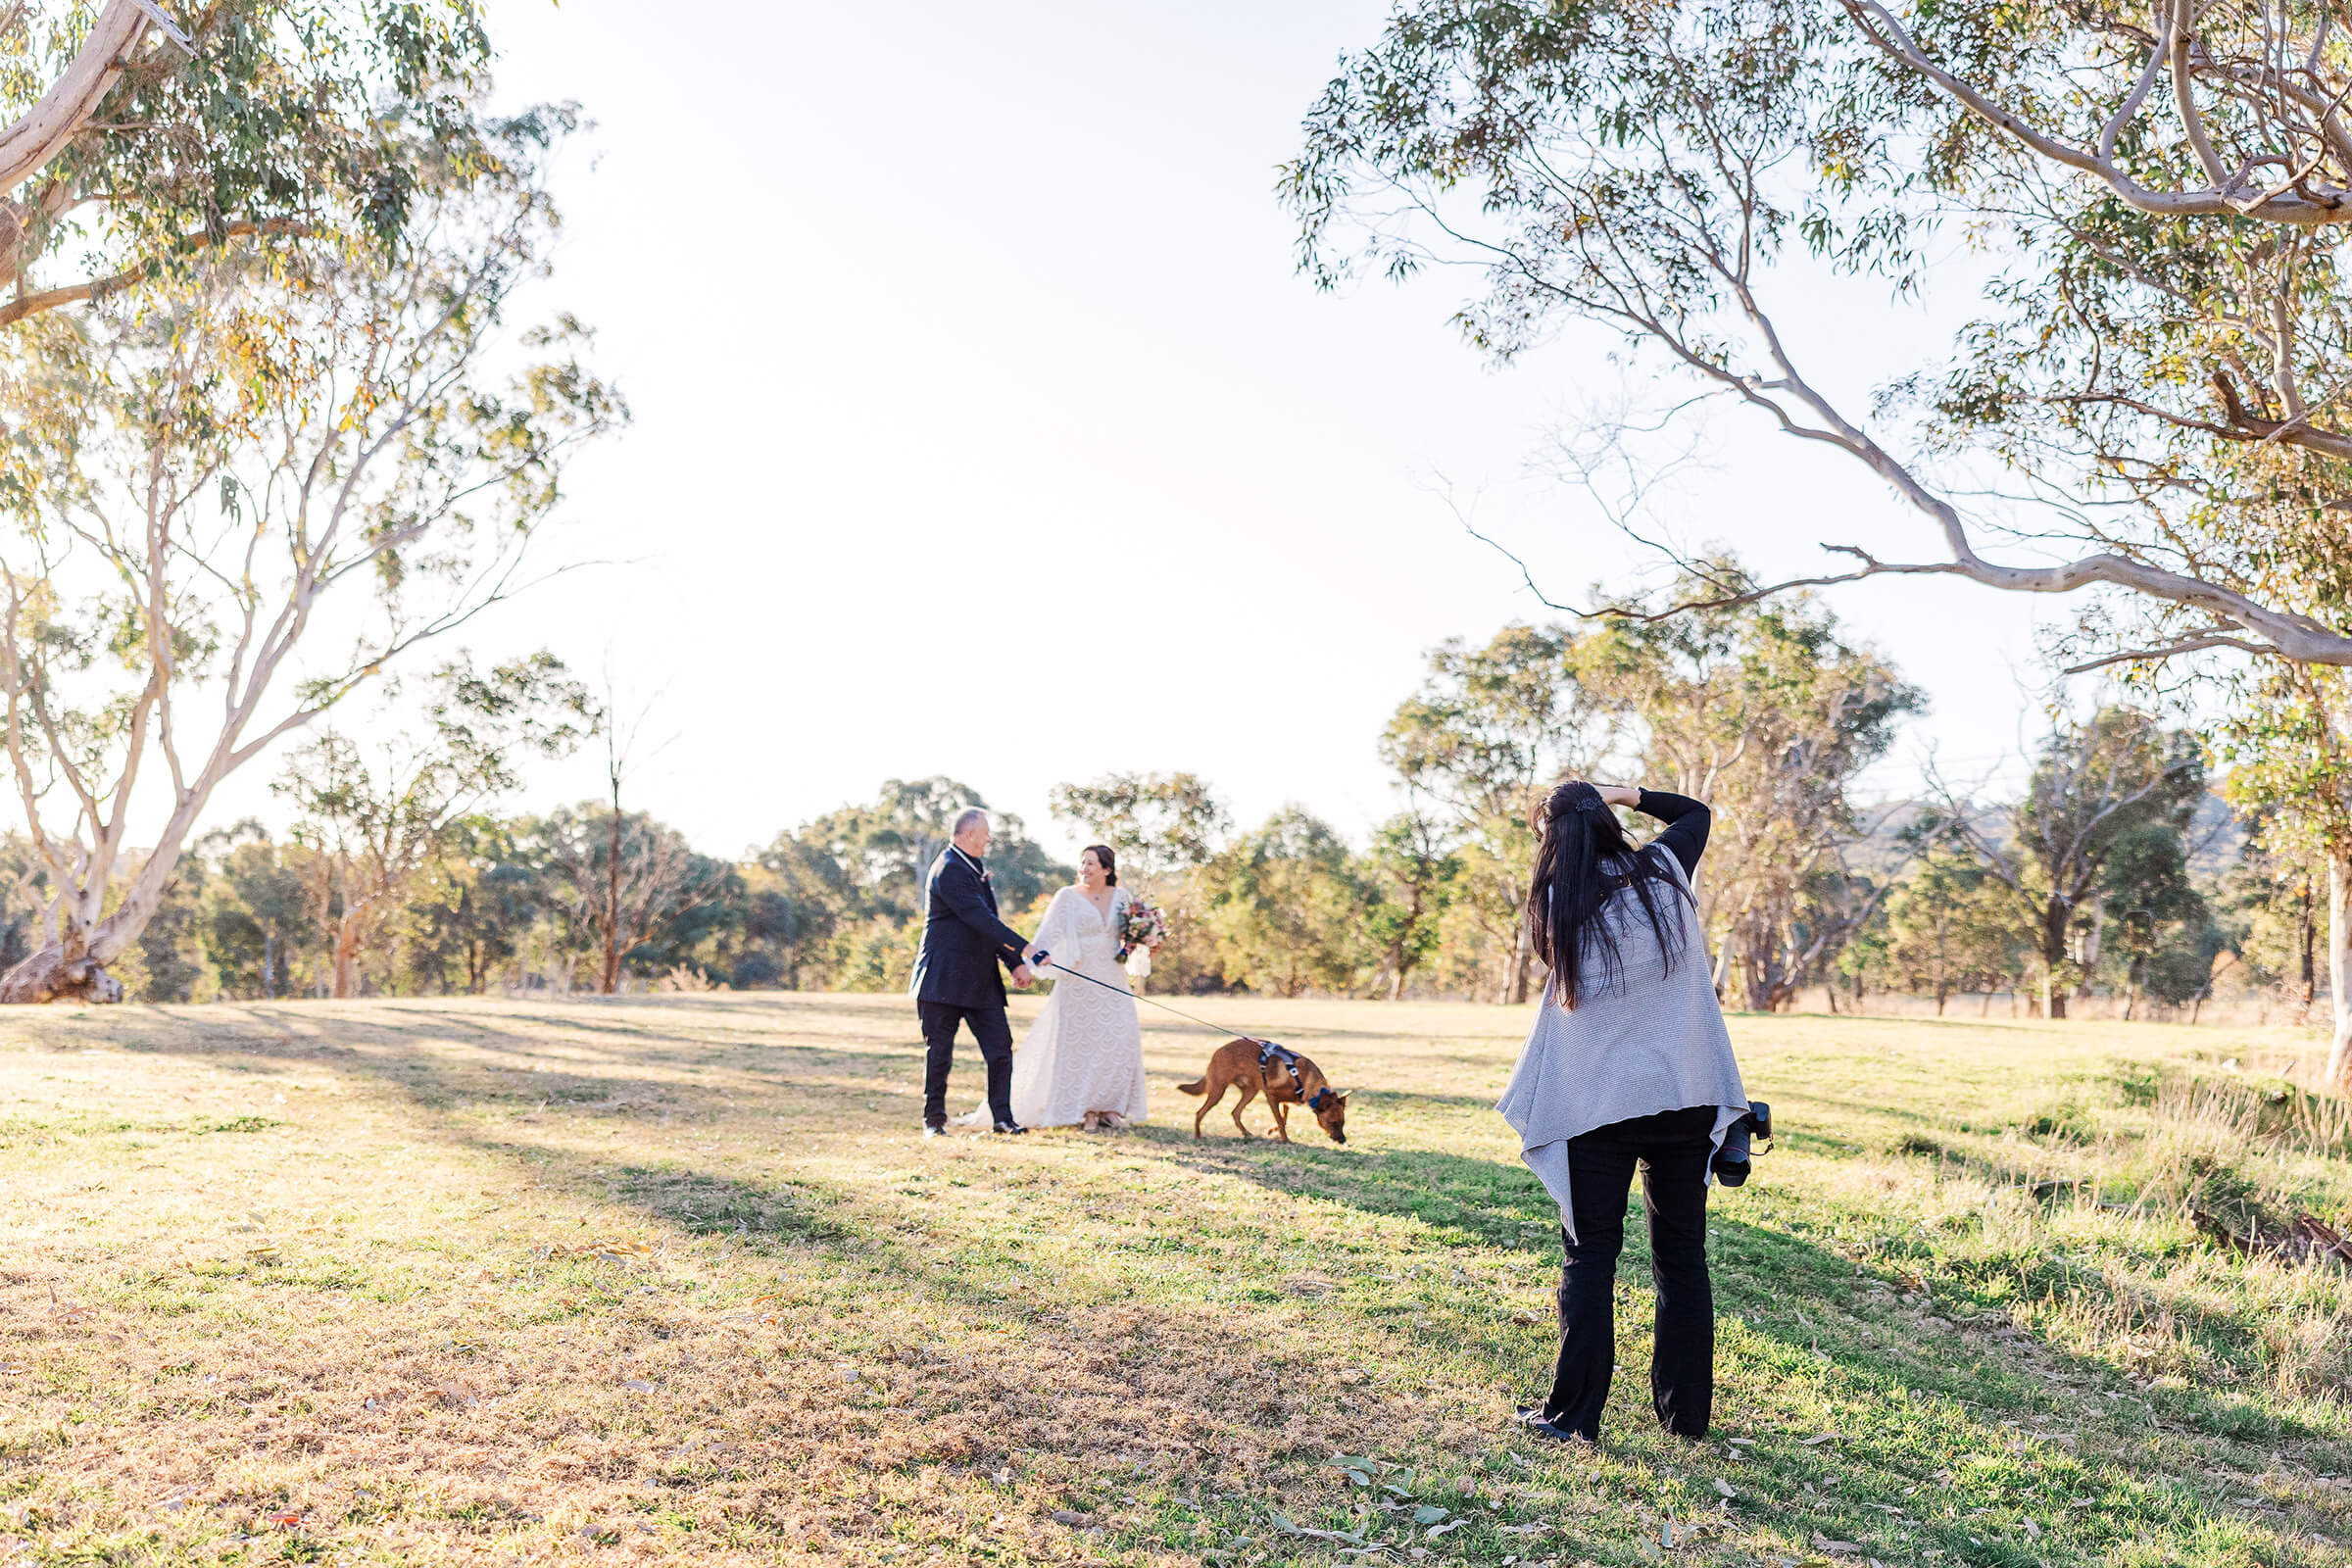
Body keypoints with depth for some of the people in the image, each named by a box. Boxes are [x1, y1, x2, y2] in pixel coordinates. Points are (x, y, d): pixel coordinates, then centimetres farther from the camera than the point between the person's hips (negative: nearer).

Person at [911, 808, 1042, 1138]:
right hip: (945, 980, -9)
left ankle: (1003, 1117, 6)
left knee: (1000, 1046, 2)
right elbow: (980, 919, -23)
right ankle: (934, 1120, 11)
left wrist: (1014, 962, 11)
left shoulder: (976, 868, 17)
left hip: (981, 979, 9)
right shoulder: (950, 869, -15)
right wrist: (1023, 948, -25)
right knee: (939, 1051, 1)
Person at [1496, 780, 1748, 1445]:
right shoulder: (1664, 871, 2)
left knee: (1589, 1256, 6)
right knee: (1682, 1255, 11)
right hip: (1687, 1092, 3)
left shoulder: (1558, 903, -6)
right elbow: (1695, 811, 21)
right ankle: (1686, 1411, 19)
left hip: (1599, 1104, -2)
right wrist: (1620, 795, 15)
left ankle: (1572, 1413, 9)